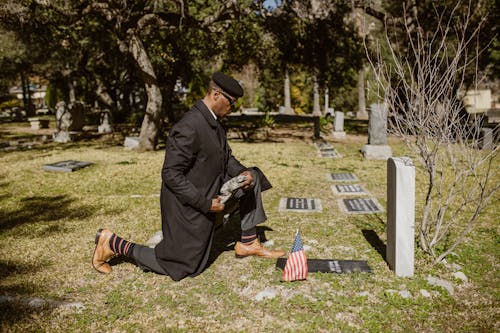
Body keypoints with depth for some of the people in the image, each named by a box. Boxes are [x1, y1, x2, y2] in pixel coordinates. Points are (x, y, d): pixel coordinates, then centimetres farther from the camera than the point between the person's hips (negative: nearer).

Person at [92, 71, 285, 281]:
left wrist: (241, 172, -8)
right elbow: (170, 175, -28)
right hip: (188, 205, -9)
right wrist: (205, 203, -26)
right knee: (179, 267, 4)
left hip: (210, 193, 9)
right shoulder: (188, 128, -29)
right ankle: (113, 243, 14)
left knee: (252, 178, 7)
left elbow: (226, 156, 13)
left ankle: (248, 243, 13)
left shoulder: (214, 122, 1)